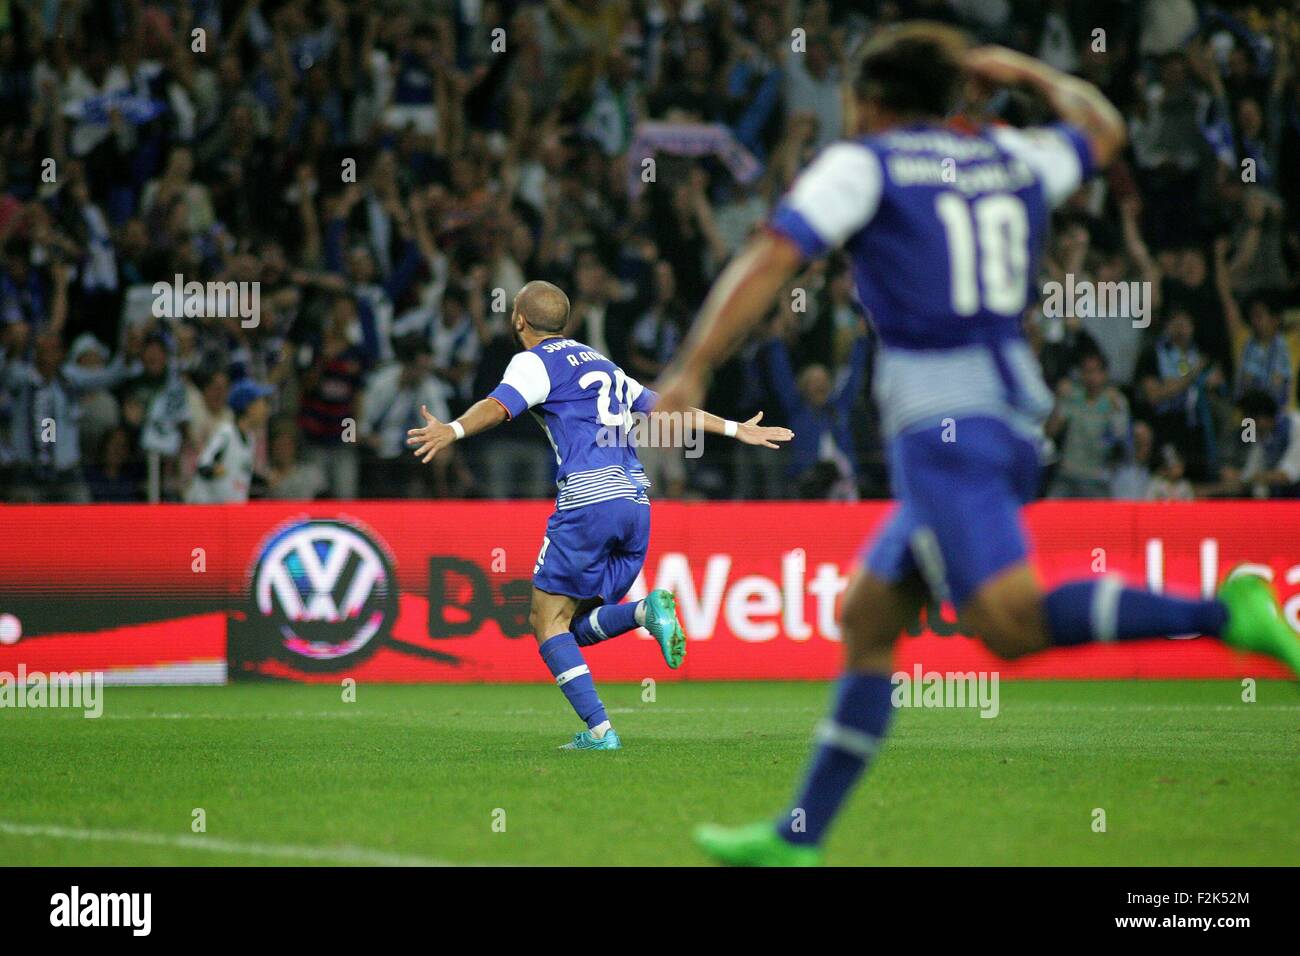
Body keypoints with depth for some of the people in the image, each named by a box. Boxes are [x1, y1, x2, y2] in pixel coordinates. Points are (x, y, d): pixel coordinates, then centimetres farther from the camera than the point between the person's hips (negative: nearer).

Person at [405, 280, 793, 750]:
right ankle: (647, 610, -18)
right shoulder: (600, 363, 26)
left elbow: (499, 405, -16)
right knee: (579, 626, 12)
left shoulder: (535, 362, 5)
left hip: (587, 499, -7)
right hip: (636, 503, 7)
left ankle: (599, 729, -15)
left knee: (548, 621, 0)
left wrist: (452, 430, -34)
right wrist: (735, 429, 38)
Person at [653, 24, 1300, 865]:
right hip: (1015, 411, 8)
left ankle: (1221, 612, -29)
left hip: (941, 426, -8)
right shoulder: (1011, 157, 16)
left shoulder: (862, 166, 0)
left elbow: (768, 266, -10)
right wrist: (1029, 73, 48)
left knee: (1012, 626, -19)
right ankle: (799, 835, 11)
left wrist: (692, 372, -9)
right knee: (867, 622, 12)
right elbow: (1103, 129, 37)